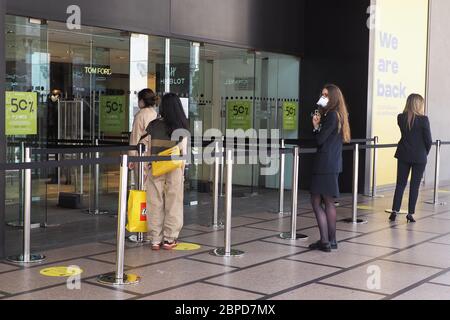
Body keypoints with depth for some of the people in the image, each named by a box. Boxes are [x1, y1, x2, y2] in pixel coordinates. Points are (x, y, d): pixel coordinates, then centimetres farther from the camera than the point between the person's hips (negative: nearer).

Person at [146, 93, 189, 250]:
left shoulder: (153, 125, -1)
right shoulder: (181, 128, -5)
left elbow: (148, 150, 1)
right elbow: (183, 152, -2)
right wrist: (183, 169, 9)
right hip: (174, 169, -1)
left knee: (155, 204, 8)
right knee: (173, 204, 9)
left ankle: (155, 240, 12)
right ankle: (169, 239, 14)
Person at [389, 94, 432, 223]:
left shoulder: (401, 118, -1)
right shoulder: (423, 119, -13)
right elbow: (428, 140, -9)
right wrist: (425, 153, 8)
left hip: (403, 155, 3)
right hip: (419, 157, -3)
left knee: (400, 183, 10)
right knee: (415, 185, 5)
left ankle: (395, 211, 5)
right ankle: (410, 214, 7)